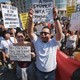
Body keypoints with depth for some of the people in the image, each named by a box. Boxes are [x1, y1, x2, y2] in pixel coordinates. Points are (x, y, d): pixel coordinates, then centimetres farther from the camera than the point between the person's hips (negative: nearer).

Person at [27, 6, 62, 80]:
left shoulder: (54, 42, -12)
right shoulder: (37, 41, -7)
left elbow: (59, 33, -29)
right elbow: (30, 32, -20)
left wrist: (55, 18, -41)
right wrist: (30, 19, -36)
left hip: (51, 72, -1)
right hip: (39, 71, 2)